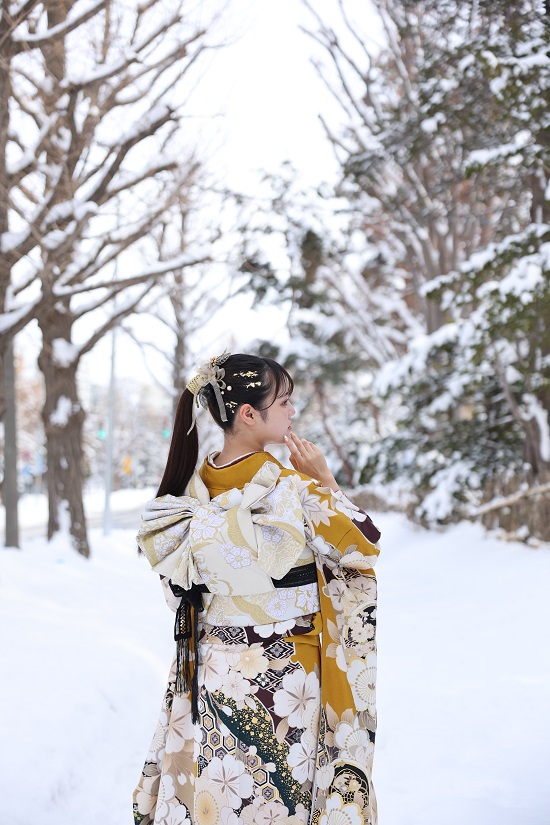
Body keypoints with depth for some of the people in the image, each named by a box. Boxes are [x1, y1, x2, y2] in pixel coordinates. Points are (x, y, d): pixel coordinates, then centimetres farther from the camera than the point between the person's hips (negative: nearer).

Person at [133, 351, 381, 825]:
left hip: (210, 672, 6)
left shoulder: (190, 492, -2)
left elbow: (180, 584, 8)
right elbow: (364, 549, -6)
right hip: (280, 676, -5)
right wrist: (325, 480, -2)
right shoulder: (294, 491, -20)